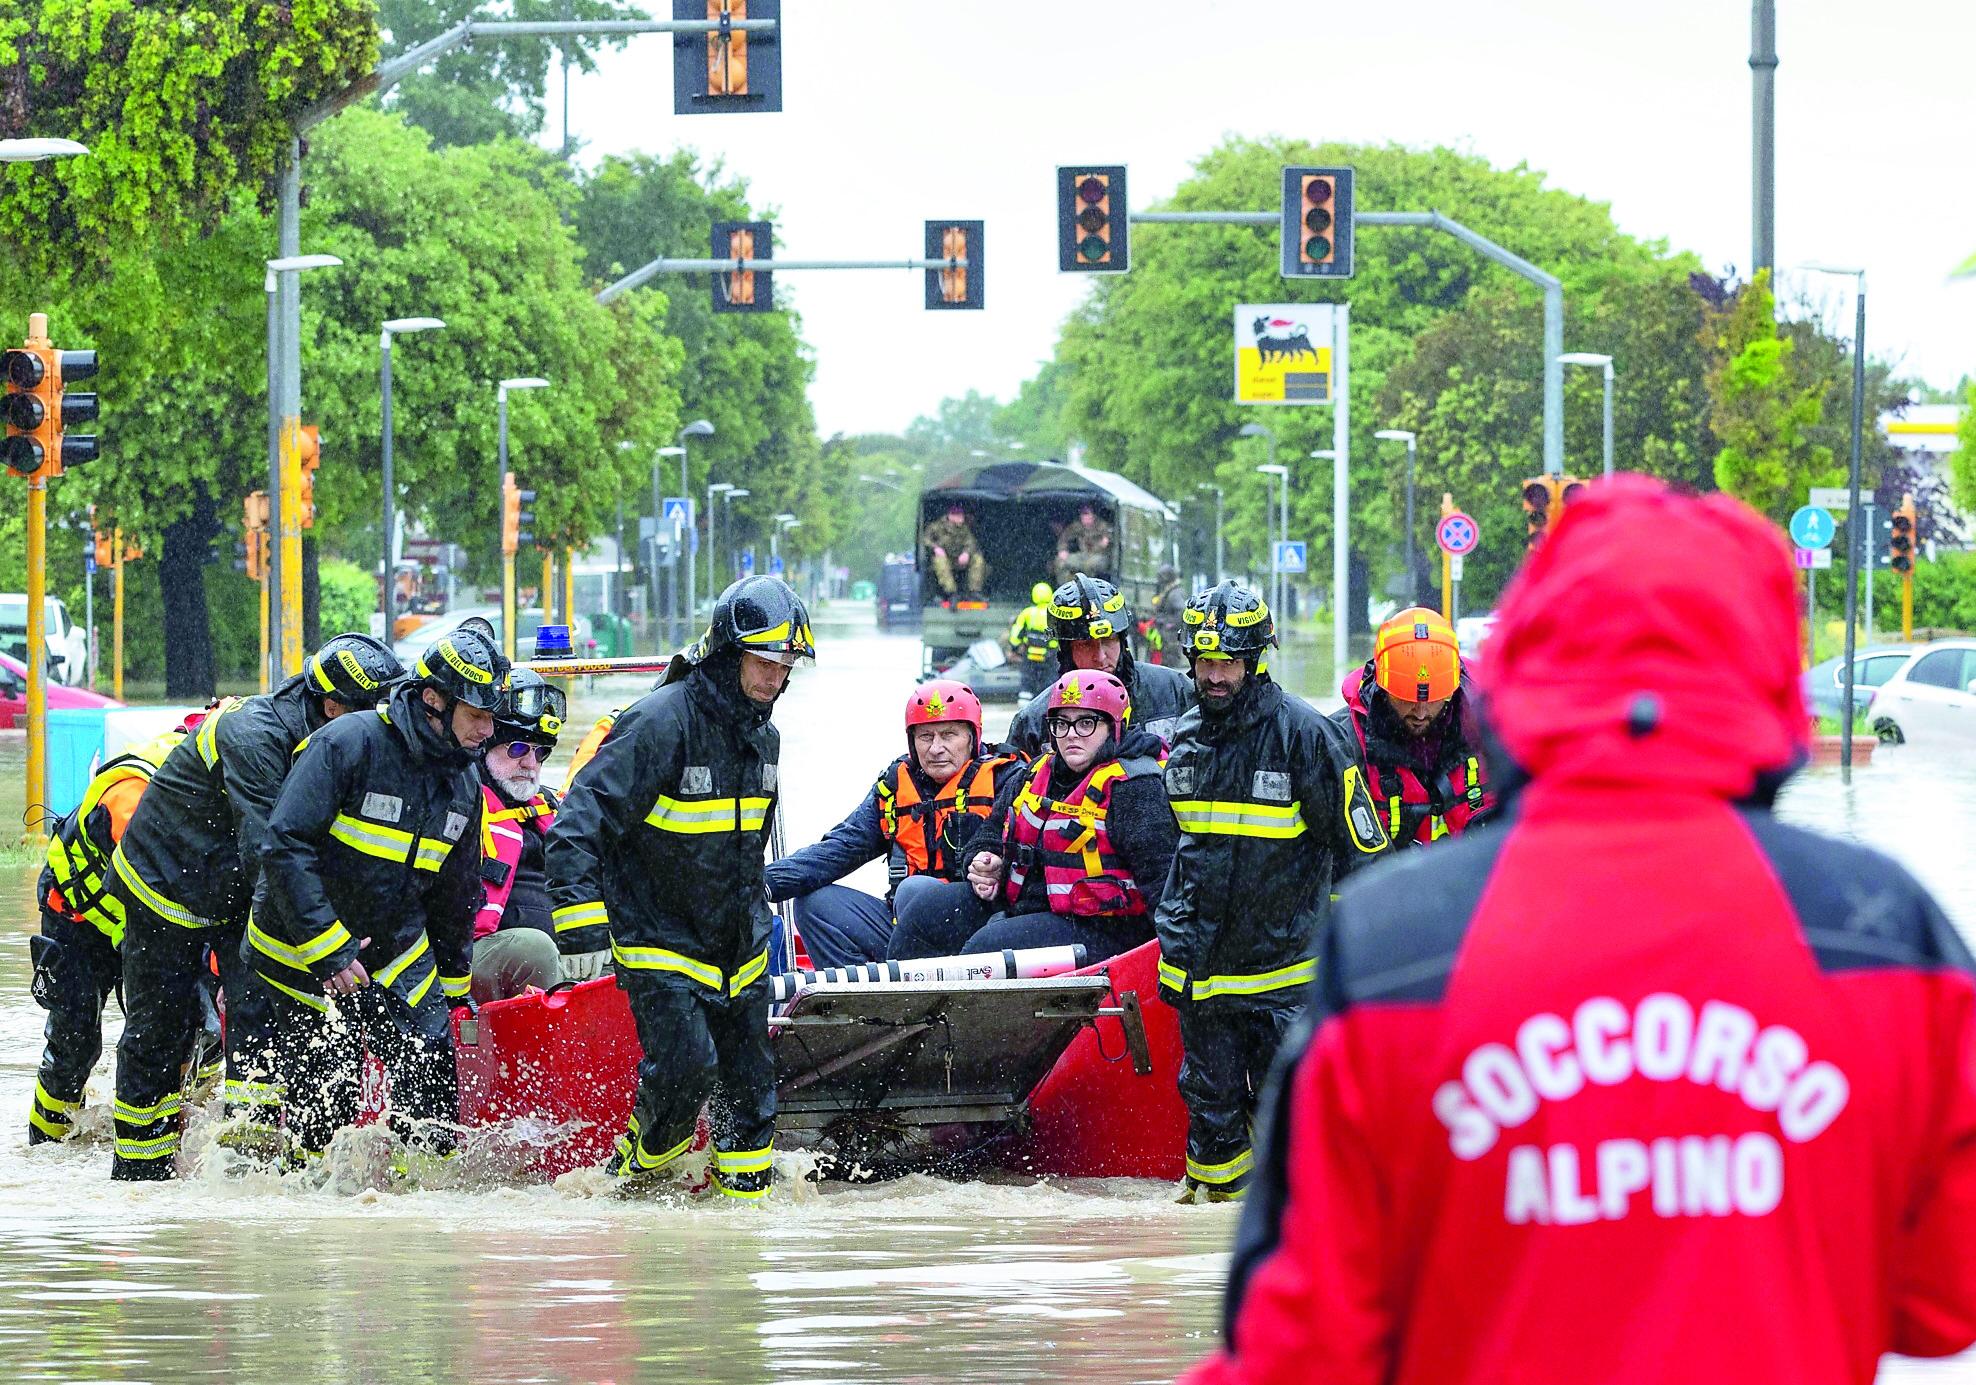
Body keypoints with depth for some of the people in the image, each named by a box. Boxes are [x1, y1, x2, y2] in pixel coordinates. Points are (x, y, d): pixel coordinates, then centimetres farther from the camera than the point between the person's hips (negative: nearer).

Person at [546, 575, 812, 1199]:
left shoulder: (762, 736, 7)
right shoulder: (660, 722, -19)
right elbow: (579, 824, -22)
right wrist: (583, 925, -31)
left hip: (737, 944, 7)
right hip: (659, 937, -7)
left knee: (748, 1078, 5)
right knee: (686, 1065, -19)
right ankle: (636, 1172, 5)